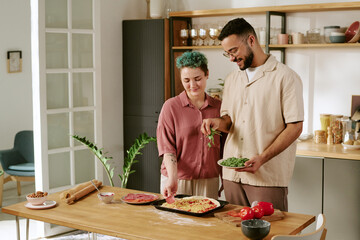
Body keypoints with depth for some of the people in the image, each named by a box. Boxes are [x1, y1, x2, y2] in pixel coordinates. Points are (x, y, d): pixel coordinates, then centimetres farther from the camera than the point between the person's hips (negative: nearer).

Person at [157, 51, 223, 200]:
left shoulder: (218, 107, 5)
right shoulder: (171, 107, -4)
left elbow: (223, 147, 11)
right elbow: (167, 148, -9)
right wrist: (172, 179, -21)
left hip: (209, 182, 2)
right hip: (178, 180, -2)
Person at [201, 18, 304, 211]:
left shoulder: (286, 77, -5)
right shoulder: (232, 79, 15)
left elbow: (295, 127, -9)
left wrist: (262, 158, -19)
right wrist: (218, 123, -3)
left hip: (268, 176, -5)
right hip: (232, 174, 6)